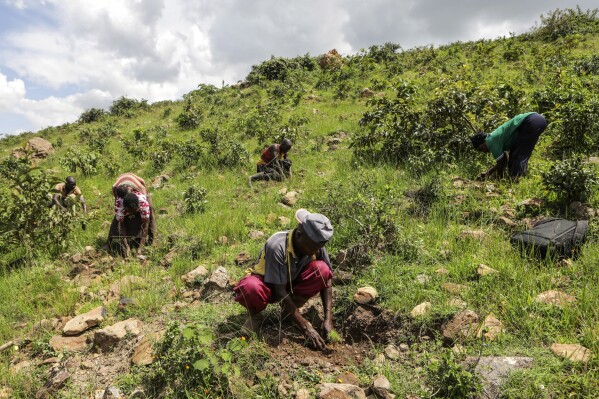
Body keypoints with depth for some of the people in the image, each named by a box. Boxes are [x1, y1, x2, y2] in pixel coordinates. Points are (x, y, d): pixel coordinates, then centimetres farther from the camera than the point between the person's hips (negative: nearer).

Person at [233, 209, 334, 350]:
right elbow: (280, 292, -31)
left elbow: (326, 280, -12)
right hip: (268, 285, -4)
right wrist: (305, 327, -30)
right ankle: (255, 315, -3)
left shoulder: (316, 246, -19)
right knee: (250, 288, -41)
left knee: (322, 269, -24)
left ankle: (289, 311, -2)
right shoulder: (277, 246, -34)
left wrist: (328, 319, -22)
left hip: (291, 285, 5)